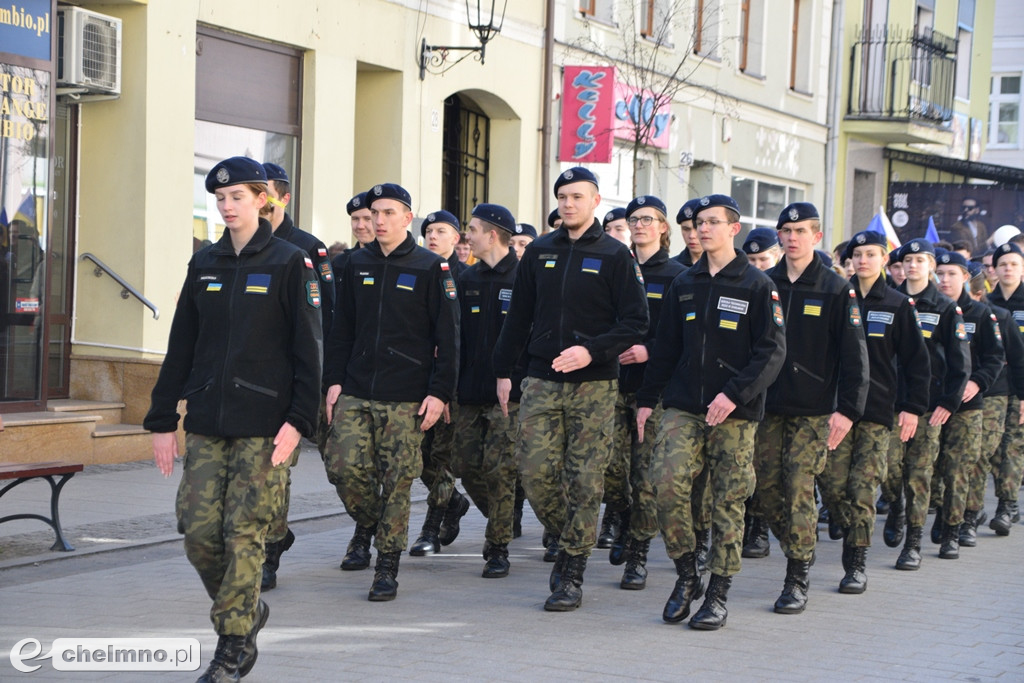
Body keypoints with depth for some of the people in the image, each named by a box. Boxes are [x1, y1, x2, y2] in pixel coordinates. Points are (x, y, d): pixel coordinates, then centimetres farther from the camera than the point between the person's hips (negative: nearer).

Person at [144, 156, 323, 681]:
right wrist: (162, 419, 11)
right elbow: (180, 347, 14)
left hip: (263, 425, -4)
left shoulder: (289, 263, -2)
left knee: (244, 533, -4)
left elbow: (307, 348, -5)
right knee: (198, 529, -1)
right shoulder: (204, 265, 12)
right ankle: (247, 611, 22)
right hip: (206, 422, 5)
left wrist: (299, 420, -13)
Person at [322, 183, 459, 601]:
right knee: (343, 466, -7)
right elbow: (342, 328, 16)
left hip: (405, 399, -3)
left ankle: (387, 567, 7)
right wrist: (334, 380, 7)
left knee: (396, 482, -2)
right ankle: (367, 521, 23)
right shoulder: (357, 265, 11)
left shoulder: (431, 268, -1)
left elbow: (447, 336, -2)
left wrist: (440, 393, -9)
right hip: (355, 394, 3)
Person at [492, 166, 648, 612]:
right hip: (542, 382, 3)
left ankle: (572, 574, 6)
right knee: (535, 473, -4)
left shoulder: (614, 256, -1)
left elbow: (635, 323, -4)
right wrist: (503, 370, 13)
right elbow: (519, 316, 17)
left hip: (593, 386, -3)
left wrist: (592, 350, -17)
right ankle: (566, 541, 21)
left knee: (583, 480, -2)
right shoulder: (539, 253, 11)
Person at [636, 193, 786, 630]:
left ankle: (718, 595, 9)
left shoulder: (756, 285, 0)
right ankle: (686, 575, 5)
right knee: (666, 483, -13)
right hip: (683, 408, 3)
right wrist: (647, 398, 13)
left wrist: (735, 394, -17)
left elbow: (772, 351, -7)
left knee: (728, 502, 0)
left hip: (735, 414, -3)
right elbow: (665, 348, 19)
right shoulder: (684, 286, 14)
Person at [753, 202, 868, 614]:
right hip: (768, 408, 4)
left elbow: (854, 355, -4)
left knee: (799, 492, -8)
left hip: (814, 410, -4)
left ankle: (798, 580, 0)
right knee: (765, 494, 3)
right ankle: (799, 550, 25)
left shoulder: (836, 290, -2)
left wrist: (847, 409, -11)